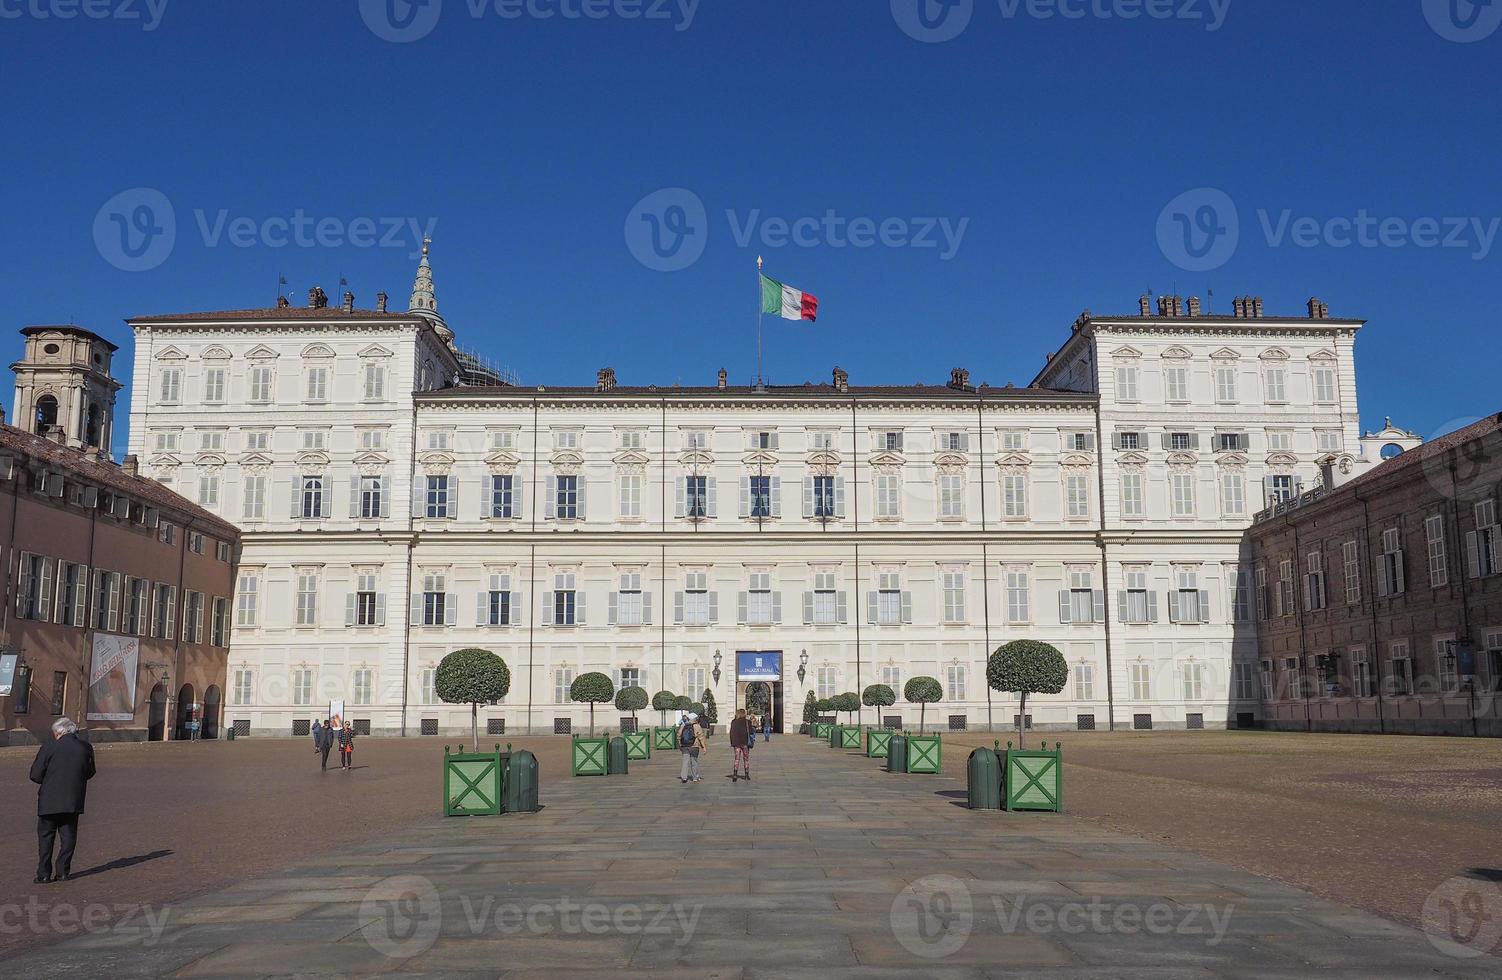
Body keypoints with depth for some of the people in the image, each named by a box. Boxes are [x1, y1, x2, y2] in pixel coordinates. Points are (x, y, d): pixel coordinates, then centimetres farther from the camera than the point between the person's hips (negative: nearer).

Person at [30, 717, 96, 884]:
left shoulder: (49, 748, -9)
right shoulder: (86, 748, 1)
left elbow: (35, 775, -7)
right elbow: (89, 773, 11)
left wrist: (49, 780, 12)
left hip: (49, 801, -2)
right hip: (73, 801, 3)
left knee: (46, 837, 8)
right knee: (68, 837, 11)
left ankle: (44, 874, 8)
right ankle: (63, 872, 10)